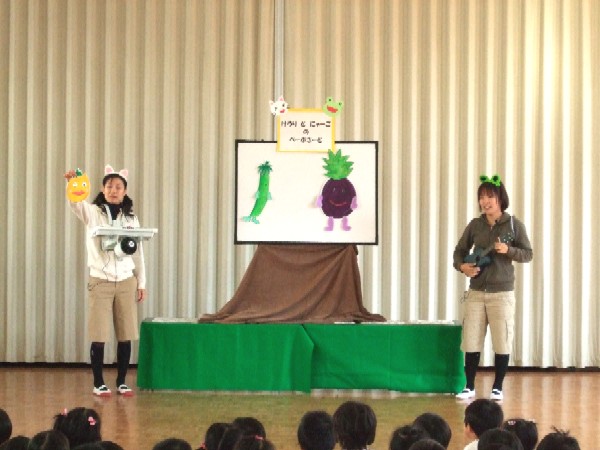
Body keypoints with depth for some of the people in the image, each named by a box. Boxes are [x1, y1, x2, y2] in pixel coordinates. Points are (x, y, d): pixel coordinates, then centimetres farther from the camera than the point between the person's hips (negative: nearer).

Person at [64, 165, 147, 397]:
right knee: (99, 336, -2)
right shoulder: (92, 212, -1)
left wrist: (141, 283, 9)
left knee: (125, 336, 4)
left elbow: (138, 253, 11)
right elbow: (76, 202, -23)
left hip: (126, 281, 2)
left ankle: (121, 382, 14)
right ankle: (98, 383, 7)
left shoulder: (131, 218, 7)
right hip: (100, 281, -2)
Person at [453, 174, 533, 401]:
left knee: (502, 342, -1)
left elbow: (528, 254, -2)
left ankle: (497, 388, 10)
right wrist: (462, 266, -7)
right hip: (476, 291, 3)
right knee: (471, 341, 2)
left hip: (502, 292, -3)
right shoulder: (475, 225, 6)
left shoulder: (513, 224, -3)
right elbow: (459, 250, 13)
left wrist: (508, 250, -20)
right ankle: (469, 387, 11)